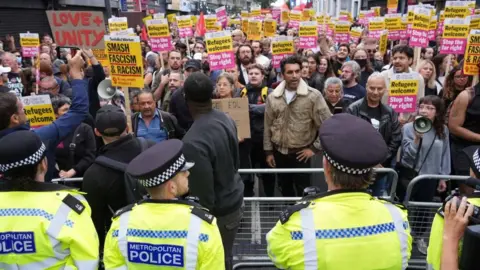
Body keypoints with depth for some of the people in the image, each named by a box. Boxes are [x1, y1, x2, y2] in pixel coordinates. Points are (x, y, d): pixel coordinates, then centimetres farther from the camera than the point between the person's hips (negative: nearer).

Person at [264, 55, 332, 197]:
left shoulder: (313, 95, -12)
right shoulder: (272, 97, -1)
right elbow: (267, 127, 6)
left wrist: (315, 148, -10)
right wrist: (268, 151, 5)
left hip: (301, 154, -3)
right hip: (279, 153, 4)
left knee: (303, 192, 7)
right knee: (285, 189, 20)